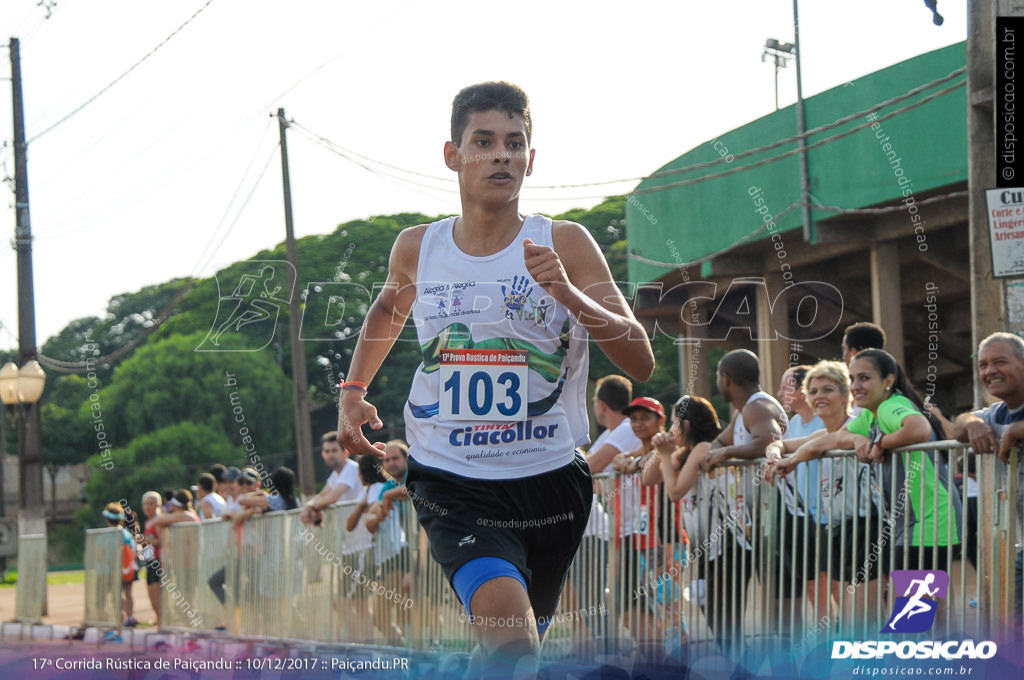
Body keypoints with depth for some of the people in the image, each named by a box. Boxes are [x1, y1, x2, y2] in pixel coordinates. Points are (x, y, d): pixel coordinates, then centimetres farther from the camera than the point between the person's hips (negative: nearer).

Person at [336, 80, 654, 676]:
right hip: (453, 483, -1)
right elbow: (389, 308, 27)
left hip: (550, 478, 1)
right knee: (509, 628, -27)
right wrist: (353, 391, 17)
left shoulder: (565, 245, -5)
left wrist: (567, 292, -25)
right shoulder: (418, 248, 2)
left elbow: (640, 362, -12)